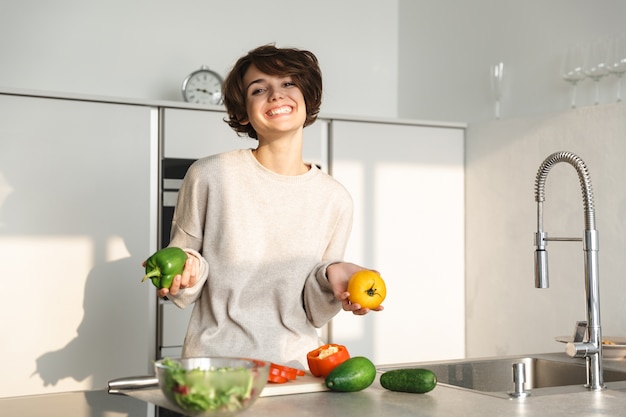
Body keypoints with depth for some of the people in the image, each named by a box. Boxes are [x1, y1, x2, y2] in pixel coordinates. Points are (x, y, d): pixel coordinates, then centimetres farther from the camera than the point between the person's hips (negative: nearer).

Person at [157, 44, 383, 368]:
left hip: (294, 364, 2)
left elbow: (313, 314, 10)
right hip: (215, 358, -2)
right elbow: (185, 293, 7)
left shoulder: (335, 199, 4)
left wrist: (331, 275, -8)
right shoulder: (209, 175, -3)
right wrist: (188, 269, -13)